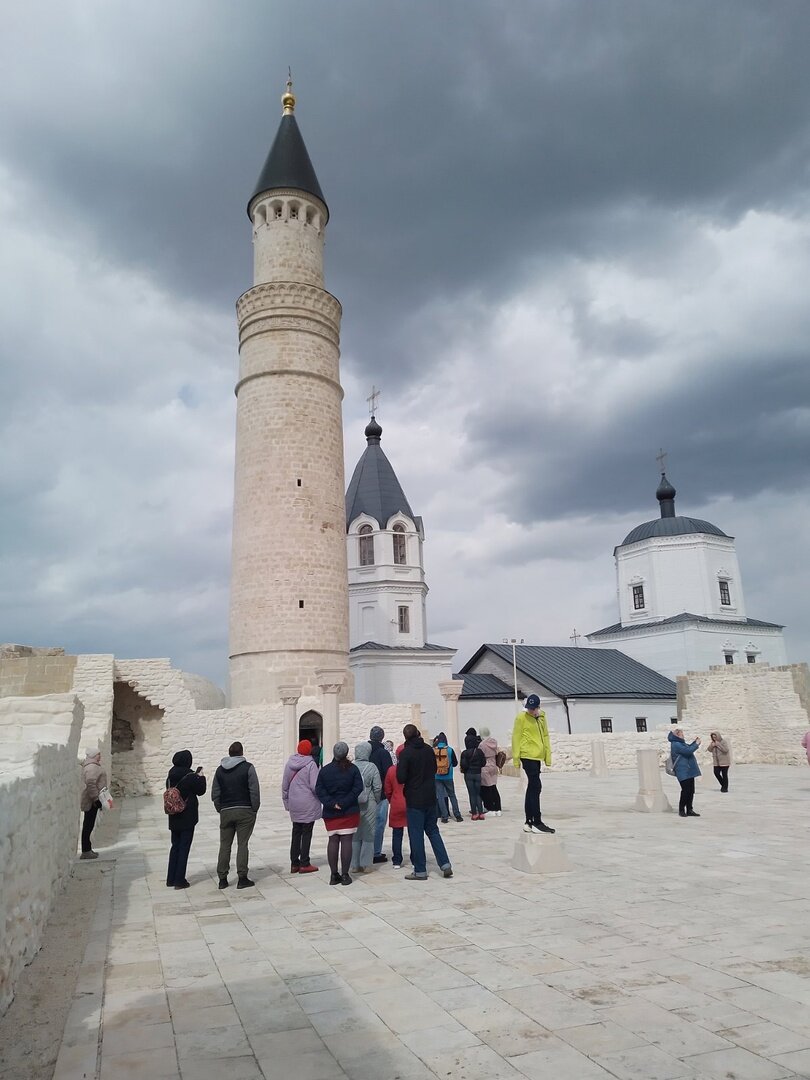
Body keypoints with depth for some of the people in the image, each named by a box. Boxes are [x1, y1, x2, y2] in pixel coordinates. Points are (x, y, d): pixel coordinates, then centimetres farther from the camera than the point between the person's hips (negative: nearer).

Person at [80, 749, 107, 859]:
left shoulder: (90, 766, 17)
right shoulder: (92, 767, -17)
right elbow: (90, 783, -26)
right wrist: (95, 799, -23)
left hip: (90, 801, 11)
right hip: (91, 801, -11)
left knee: (88, 825, 14)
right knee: (88, 825, -7)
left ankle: (87, 849, 21)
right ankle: (86, 851, -3)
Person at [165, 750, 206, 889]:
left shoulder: (170, 776, 2)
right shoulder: (190, 776, -16)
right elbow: (201, 790, -6)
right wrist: (201, 776, 10)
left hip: (174, 818, 6)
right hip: (188, 817, -6)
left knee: (175, 846, 16)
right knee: (184, 847, 1)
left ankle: (171, 879, 20)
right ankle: (180, 880, 2)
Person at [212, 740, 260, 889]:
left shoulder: (220, 770, 8)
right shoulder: (248, 768, -5)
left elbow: (215, 794, 8)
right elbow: (254, 792, -9)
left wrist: (220, 810, 14)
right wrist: (255, 809, 0)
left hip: (226, 812, 3)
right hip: (245, 811, -3)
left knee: (224, 845, 10)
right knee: (242, 844, 0)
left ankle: (222, 879, 12)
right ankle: (242, 878, 0)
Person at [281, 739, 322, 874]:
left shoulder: (289, 763, 1)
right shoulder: (310, 764, -16)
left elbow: (284, 785, 7)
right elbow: (315, 786, -19)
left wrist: (286, 801, 18)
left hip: (294, 805, 5)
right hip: (308, 805, -5)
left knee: (296, 833, 14)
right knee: (307, 833, 4)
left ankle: (294, 863, 19)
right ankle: (304, 864, 8)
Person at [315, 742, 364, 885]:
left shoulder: (324, 770, 2)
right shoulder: (353, 769, -4)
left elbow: (319, 790, -4)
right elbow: (358, 788, -11)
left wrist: (332, 803, -10)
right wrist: (344, 802, -12)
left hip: (330, 813, 2)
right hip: (349, 812, -2)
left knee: (333, 841, 9)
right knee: (346, 841, 1)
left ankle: (334, 875, 9)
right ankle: (345, 875, 1)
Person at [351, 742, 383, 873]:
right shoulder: (372, 767, -7)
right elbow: (377, 787, -6)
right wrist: (376, 801, 10)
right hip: (369, 805, -1)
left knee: (354, 835, 11)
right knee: (368, 835, 9)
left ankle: (354, 865, 15)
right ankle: (365, 865, 11)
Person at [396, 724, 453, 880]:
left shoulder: (405, 753, -15)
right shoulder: (429, 750, 2)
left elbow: (401, 778, -16)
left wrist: (399, 766, 1)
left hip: (414, 799, -5)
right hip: (431, 797, 5)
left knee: (416, 835, 4)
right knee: (433, 830, 16)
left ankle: (420, 871, 8)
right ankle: (445, 864, 11)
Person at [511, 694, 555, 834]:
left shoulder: (541, 717, 11)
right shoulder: (521, 717, -7)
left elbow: (545, 737, 17)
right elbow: (516, 738, -7)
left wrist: (548, 756, 14)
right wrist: (516, 758, -9)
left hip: (537, 757, 7)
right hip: (528, 756, -7)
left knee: (532, 788, 10)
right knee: (536, 787, -10)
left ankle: (529, 822, 16)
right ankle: (537, 822, -6)